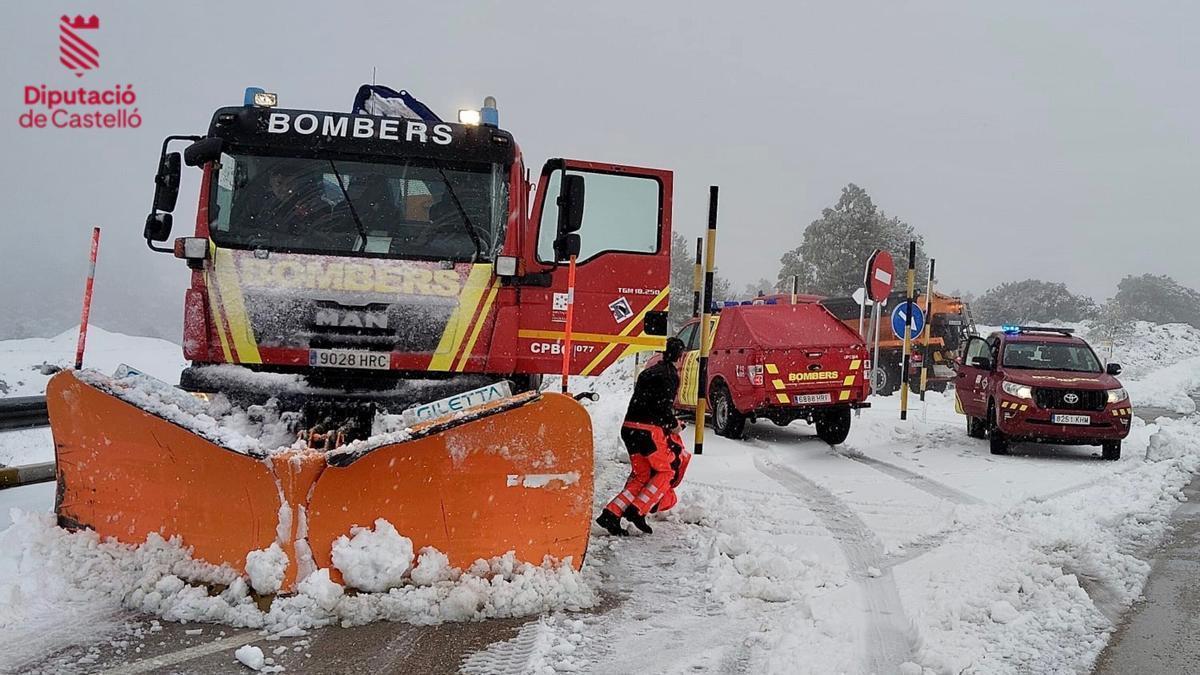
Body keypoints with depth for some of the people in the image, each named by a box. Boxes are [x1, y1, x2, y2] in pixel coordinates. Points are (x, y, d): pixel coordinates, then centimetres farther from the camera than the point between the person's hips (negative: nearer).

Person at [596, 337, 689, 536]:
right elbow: (662, 405, -16)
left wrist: (670, 421, 23)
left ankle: (611, 514, 3)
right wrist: (673, 425, 0)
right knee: (667, 470, 6)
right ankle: (638, 511, -3)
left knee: (641, 475, 13)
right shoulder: (670, 374, -7)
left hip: (629, 428, 8)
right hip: (649, 430, -8)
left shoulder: (651, 370, 21)